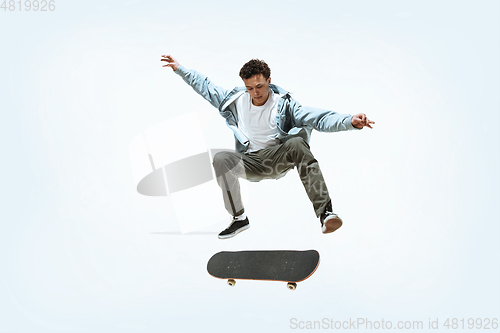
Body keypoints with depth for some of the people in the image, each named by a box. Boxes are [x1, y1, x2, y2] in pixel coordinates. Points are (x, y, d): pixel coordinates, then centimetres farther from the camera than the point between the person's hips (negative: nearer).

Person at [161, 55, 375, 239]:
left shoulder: (283, 104, -6)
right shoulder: (235, 100, 3)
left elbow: (319, 119, -16)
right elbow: (205, 87, 17)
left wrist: (350, 121, -32)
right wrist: (179, 68, 18)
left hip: (278, 159, -2)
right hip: (250, 163, 2)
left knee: (297, 142, -34)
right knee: (221, 159, -27)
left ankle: (325, 212, -42)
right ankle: (239, 219, -13)